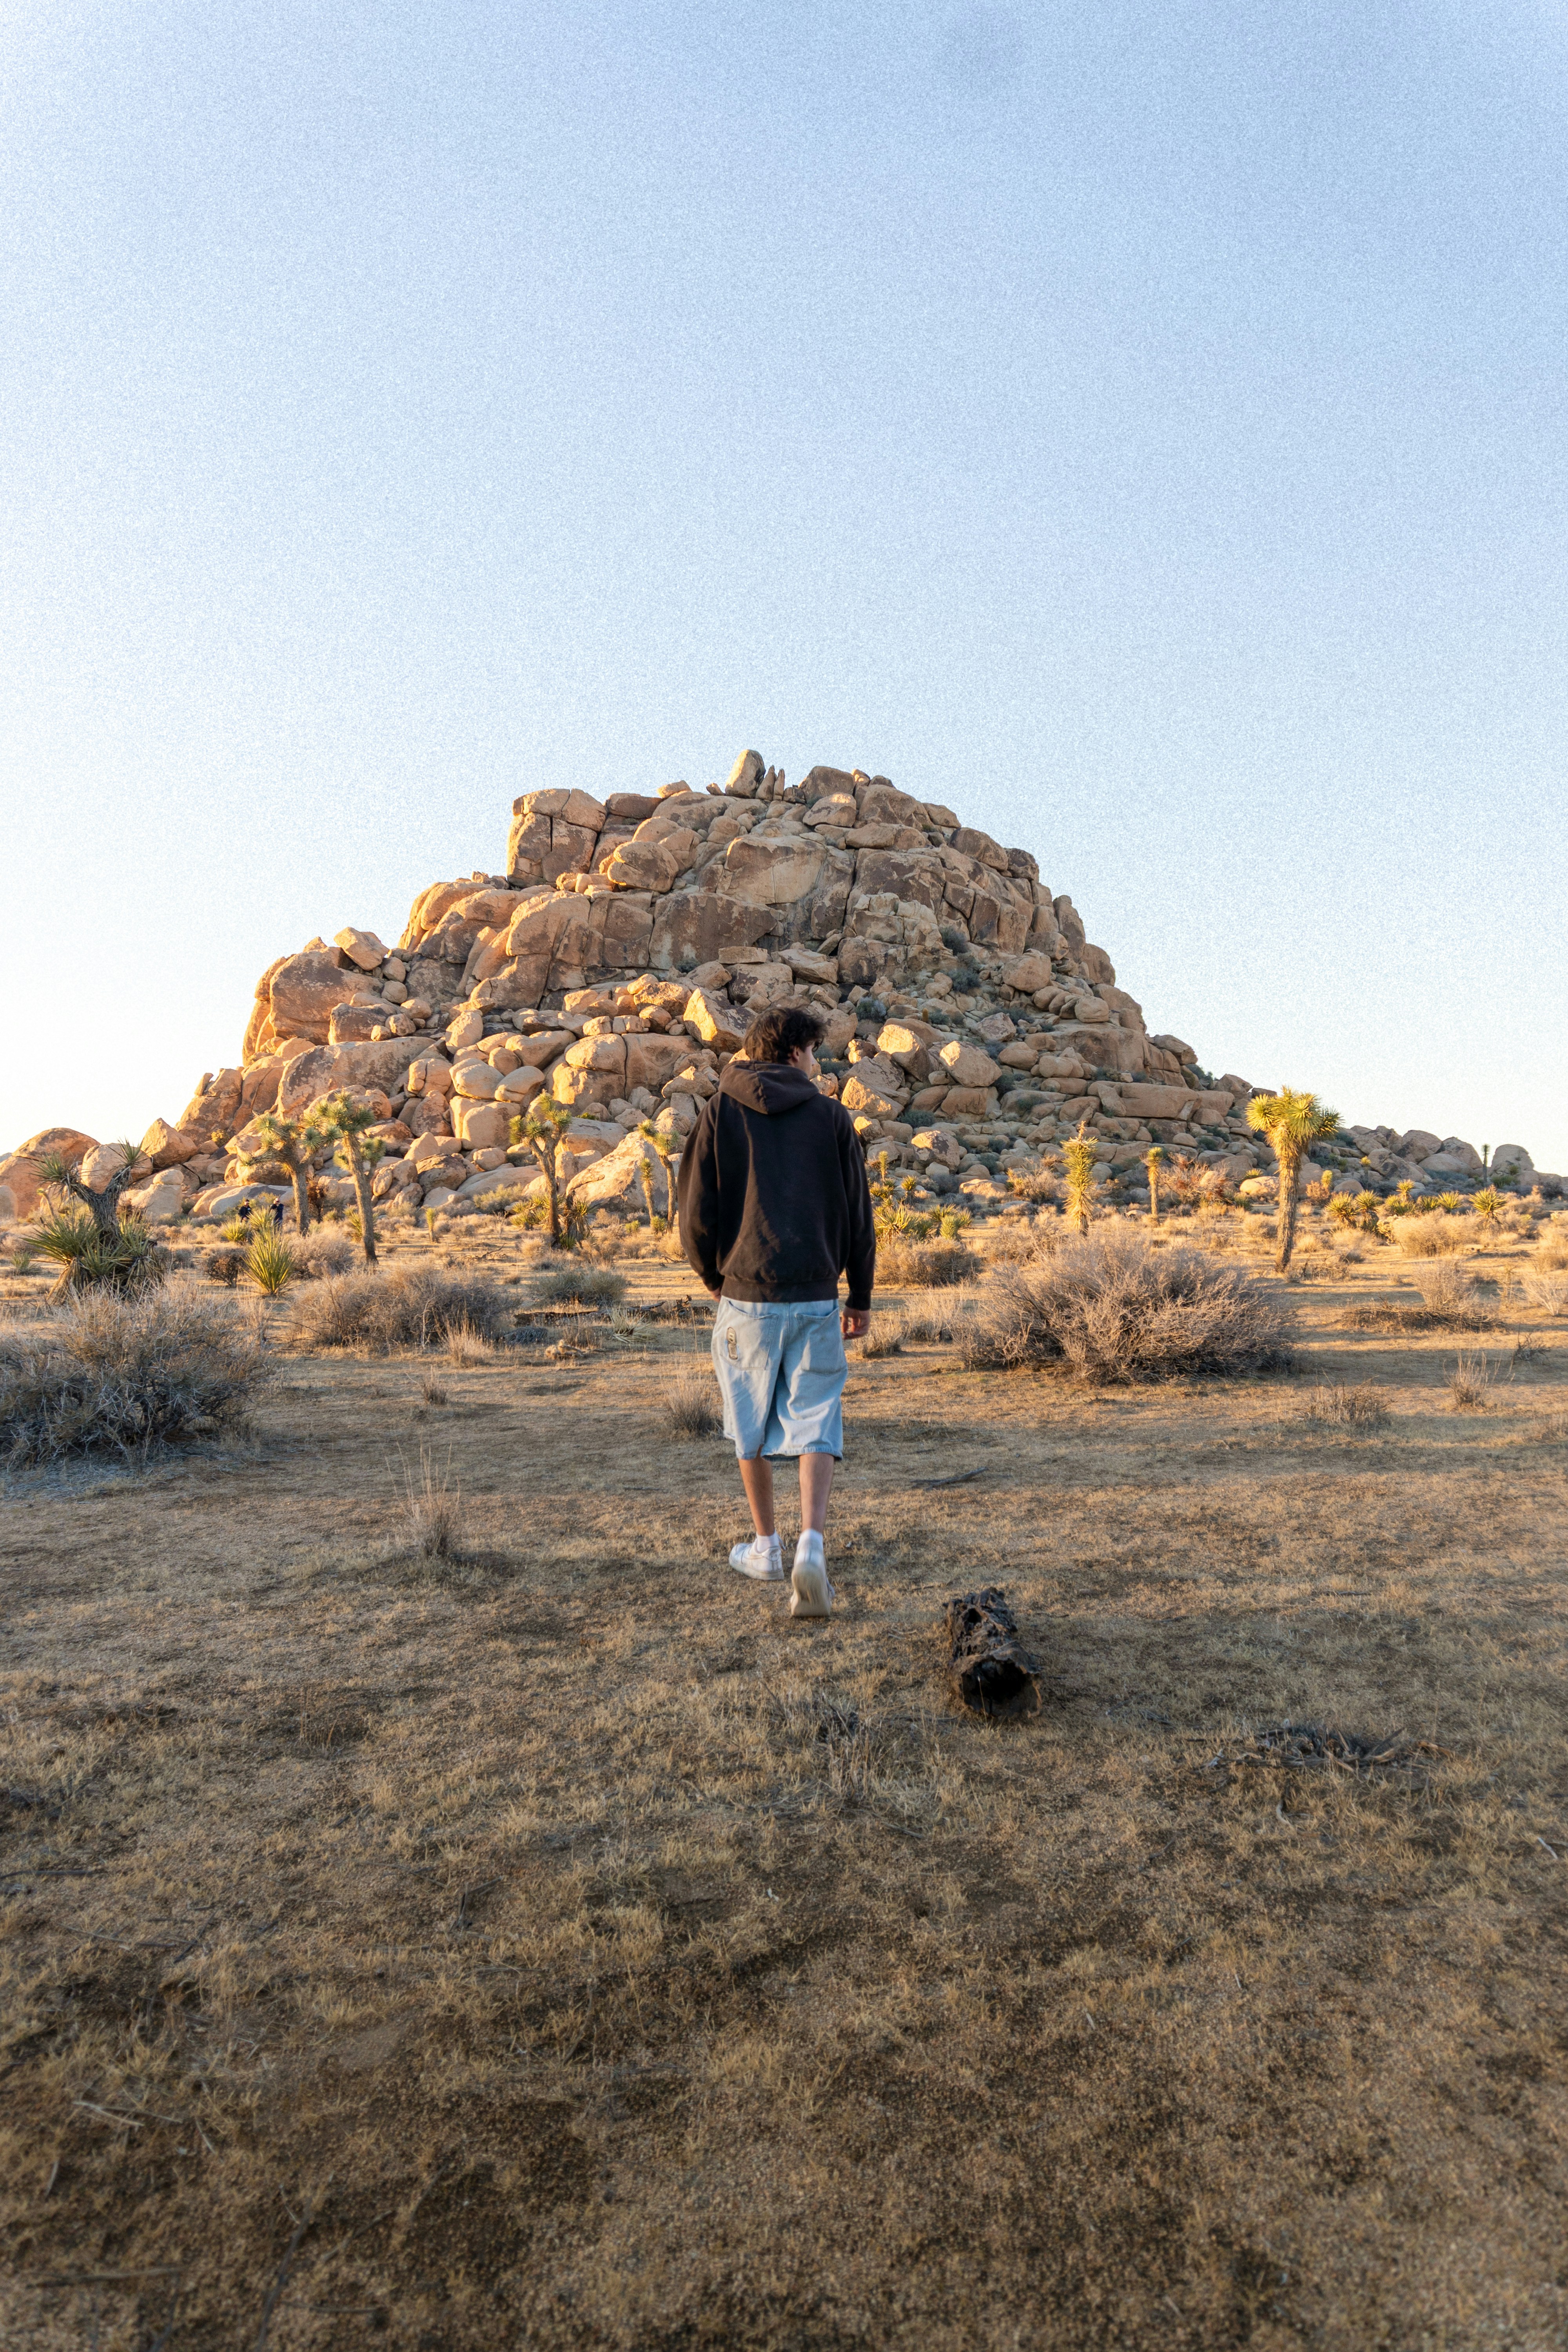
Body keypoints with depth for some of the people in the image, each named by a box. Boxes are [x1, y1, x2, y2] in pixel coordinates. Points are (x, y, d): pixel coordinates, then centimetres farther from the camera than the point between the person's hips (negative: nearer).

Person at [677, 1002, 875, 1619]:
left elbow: (697, 1216, -1)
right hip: (816, 1298, 0)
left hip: (746, 1297, 0)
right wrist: (861, 1297, 15)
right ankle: (811, 1545, -13)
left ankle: (766, 1549, 28)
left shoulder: (720, 1112, 2)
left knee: (752, 1428, 15)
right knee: (814, 1426, 5)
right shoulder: (831, 1117, 4)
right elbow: (859, 1216, 5)